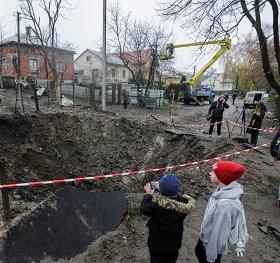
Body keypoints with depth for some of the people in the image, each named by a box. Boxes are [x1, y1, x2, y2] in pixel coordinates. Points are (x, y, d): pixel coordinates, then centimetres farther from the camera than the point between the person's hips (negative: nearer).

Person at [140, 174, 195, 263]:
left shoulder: (156, 203, -35)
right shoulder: (184, 203, -25)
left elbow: (143, 210, -15)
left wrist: (148, 195, -2)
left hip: (157, 243, -3)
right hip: (174, 243, 3)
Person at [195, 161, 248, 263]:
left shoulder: (226, 204, -41)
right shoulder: (223, 190, -15)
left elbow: (220, 231, -30)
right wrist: (203, 231, 15)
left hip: (214, 243, -7)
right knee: (198, 252, 31)